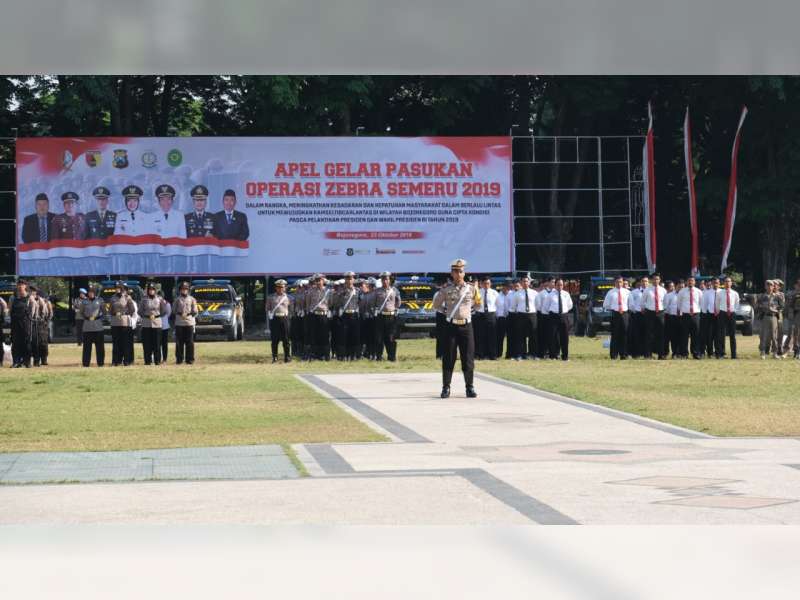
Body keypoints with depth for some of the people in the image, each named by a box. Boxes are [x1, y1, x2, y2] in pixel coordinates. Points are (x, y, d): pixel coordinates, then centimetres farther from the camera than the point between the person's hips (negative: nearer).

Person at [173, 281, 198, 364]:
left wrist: (189, 314, -8)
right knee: (179, 342, -1)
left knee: (189, 342, -2)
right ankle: (179, 359, 4)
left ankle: (190, 359, 1)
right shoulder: (177, 299, 10)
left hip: (189, 323, 0)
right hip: (179, 323, 0)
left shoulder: (192, 299, 9)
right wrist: (179, 313, -4)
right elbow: (173, 310, 12)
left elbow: (195, 312, 8)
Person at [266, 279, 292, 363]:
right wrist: (269, 316, 1)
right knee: (274, 339, 0)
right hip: (274, 318, 0)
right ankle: (275, 357, 5)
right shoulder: (270, 297, 9)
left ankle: (287, 357, 5)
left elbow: (290, 309, 16)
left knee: (285, 339, 0)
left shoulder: (288, 298, 9)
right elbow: (268, 308, 11)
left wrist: (288, 316, 6)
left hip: (284, 318, 0)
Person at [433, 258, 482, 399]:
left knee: (468, 358, 1)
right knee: (448, 359, 1)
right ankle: (446, 388, 6)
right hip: (451, 326, -1)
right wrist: (446, 311, 11)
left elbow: (478, 303, 20)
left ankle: (470, 388, 8)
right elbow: (435, 305, 13)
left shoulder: (471, 288, 3)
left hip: (466, 326, 1)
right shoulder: (446, 289, 2)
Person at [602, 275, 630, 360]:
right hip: (615, 314, -1)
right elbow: (605, 305, 9)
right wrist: (611, 310, 3)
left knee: (624, 335, 1)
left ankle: (623, 354, 5)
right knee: (615, 335, -3)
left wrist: (629, 310, 4)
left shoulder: (627, 292, 6)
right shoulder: (611, 292, 3)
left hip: (625, 314, 1)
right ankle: (614, 355, 1)